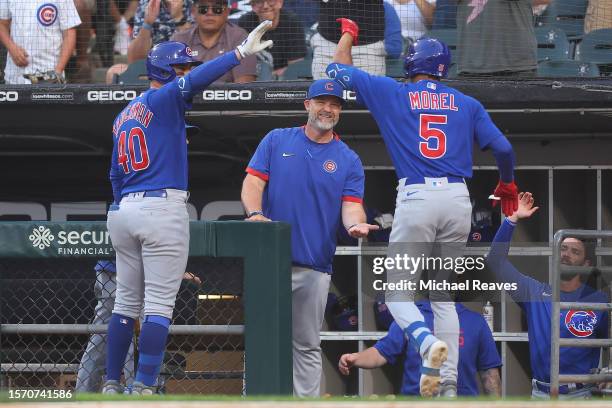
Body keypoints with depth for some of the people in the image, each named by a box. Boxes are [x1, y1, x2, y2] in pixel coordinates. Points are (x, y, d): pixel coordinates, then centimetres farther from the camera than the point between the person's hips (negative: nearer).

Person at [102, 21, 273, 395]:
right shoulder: (163, 100, -5)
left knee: (127, 304, 13)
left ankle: (112, 386, 12)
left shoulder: (123, 116, 19)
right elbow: (194, 81, -24)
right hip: (164, 210, -8)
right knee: (159, 305, -8)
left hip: (124, 211, 8)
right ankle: (144, 389, -14)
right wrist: (241, 53, -30)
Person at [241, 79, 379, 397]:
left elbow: (351, 205, 0)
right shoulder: (277, 141, 9)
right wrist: (254, 213, -20)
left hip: (314, 265, 1)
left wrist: (355, 224, -25)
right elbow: (254, 181, 1)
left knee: (307, 345, 7)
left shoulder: (348, 160, 9)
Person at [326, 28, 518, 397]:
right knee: (444, 297, 13)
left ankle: (428, 342, -27)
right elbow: (503, 148, 6)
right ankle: (449, 385, 3)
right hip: (458, 200, 3)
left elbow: (340, 68, 16)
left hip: (416, 197, -3)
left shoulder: (393, 93, 8)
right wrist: (507, 184, 26)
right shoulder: (467, 104, 13)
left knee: (397, 293, 4)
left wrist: (348, 34, 36)